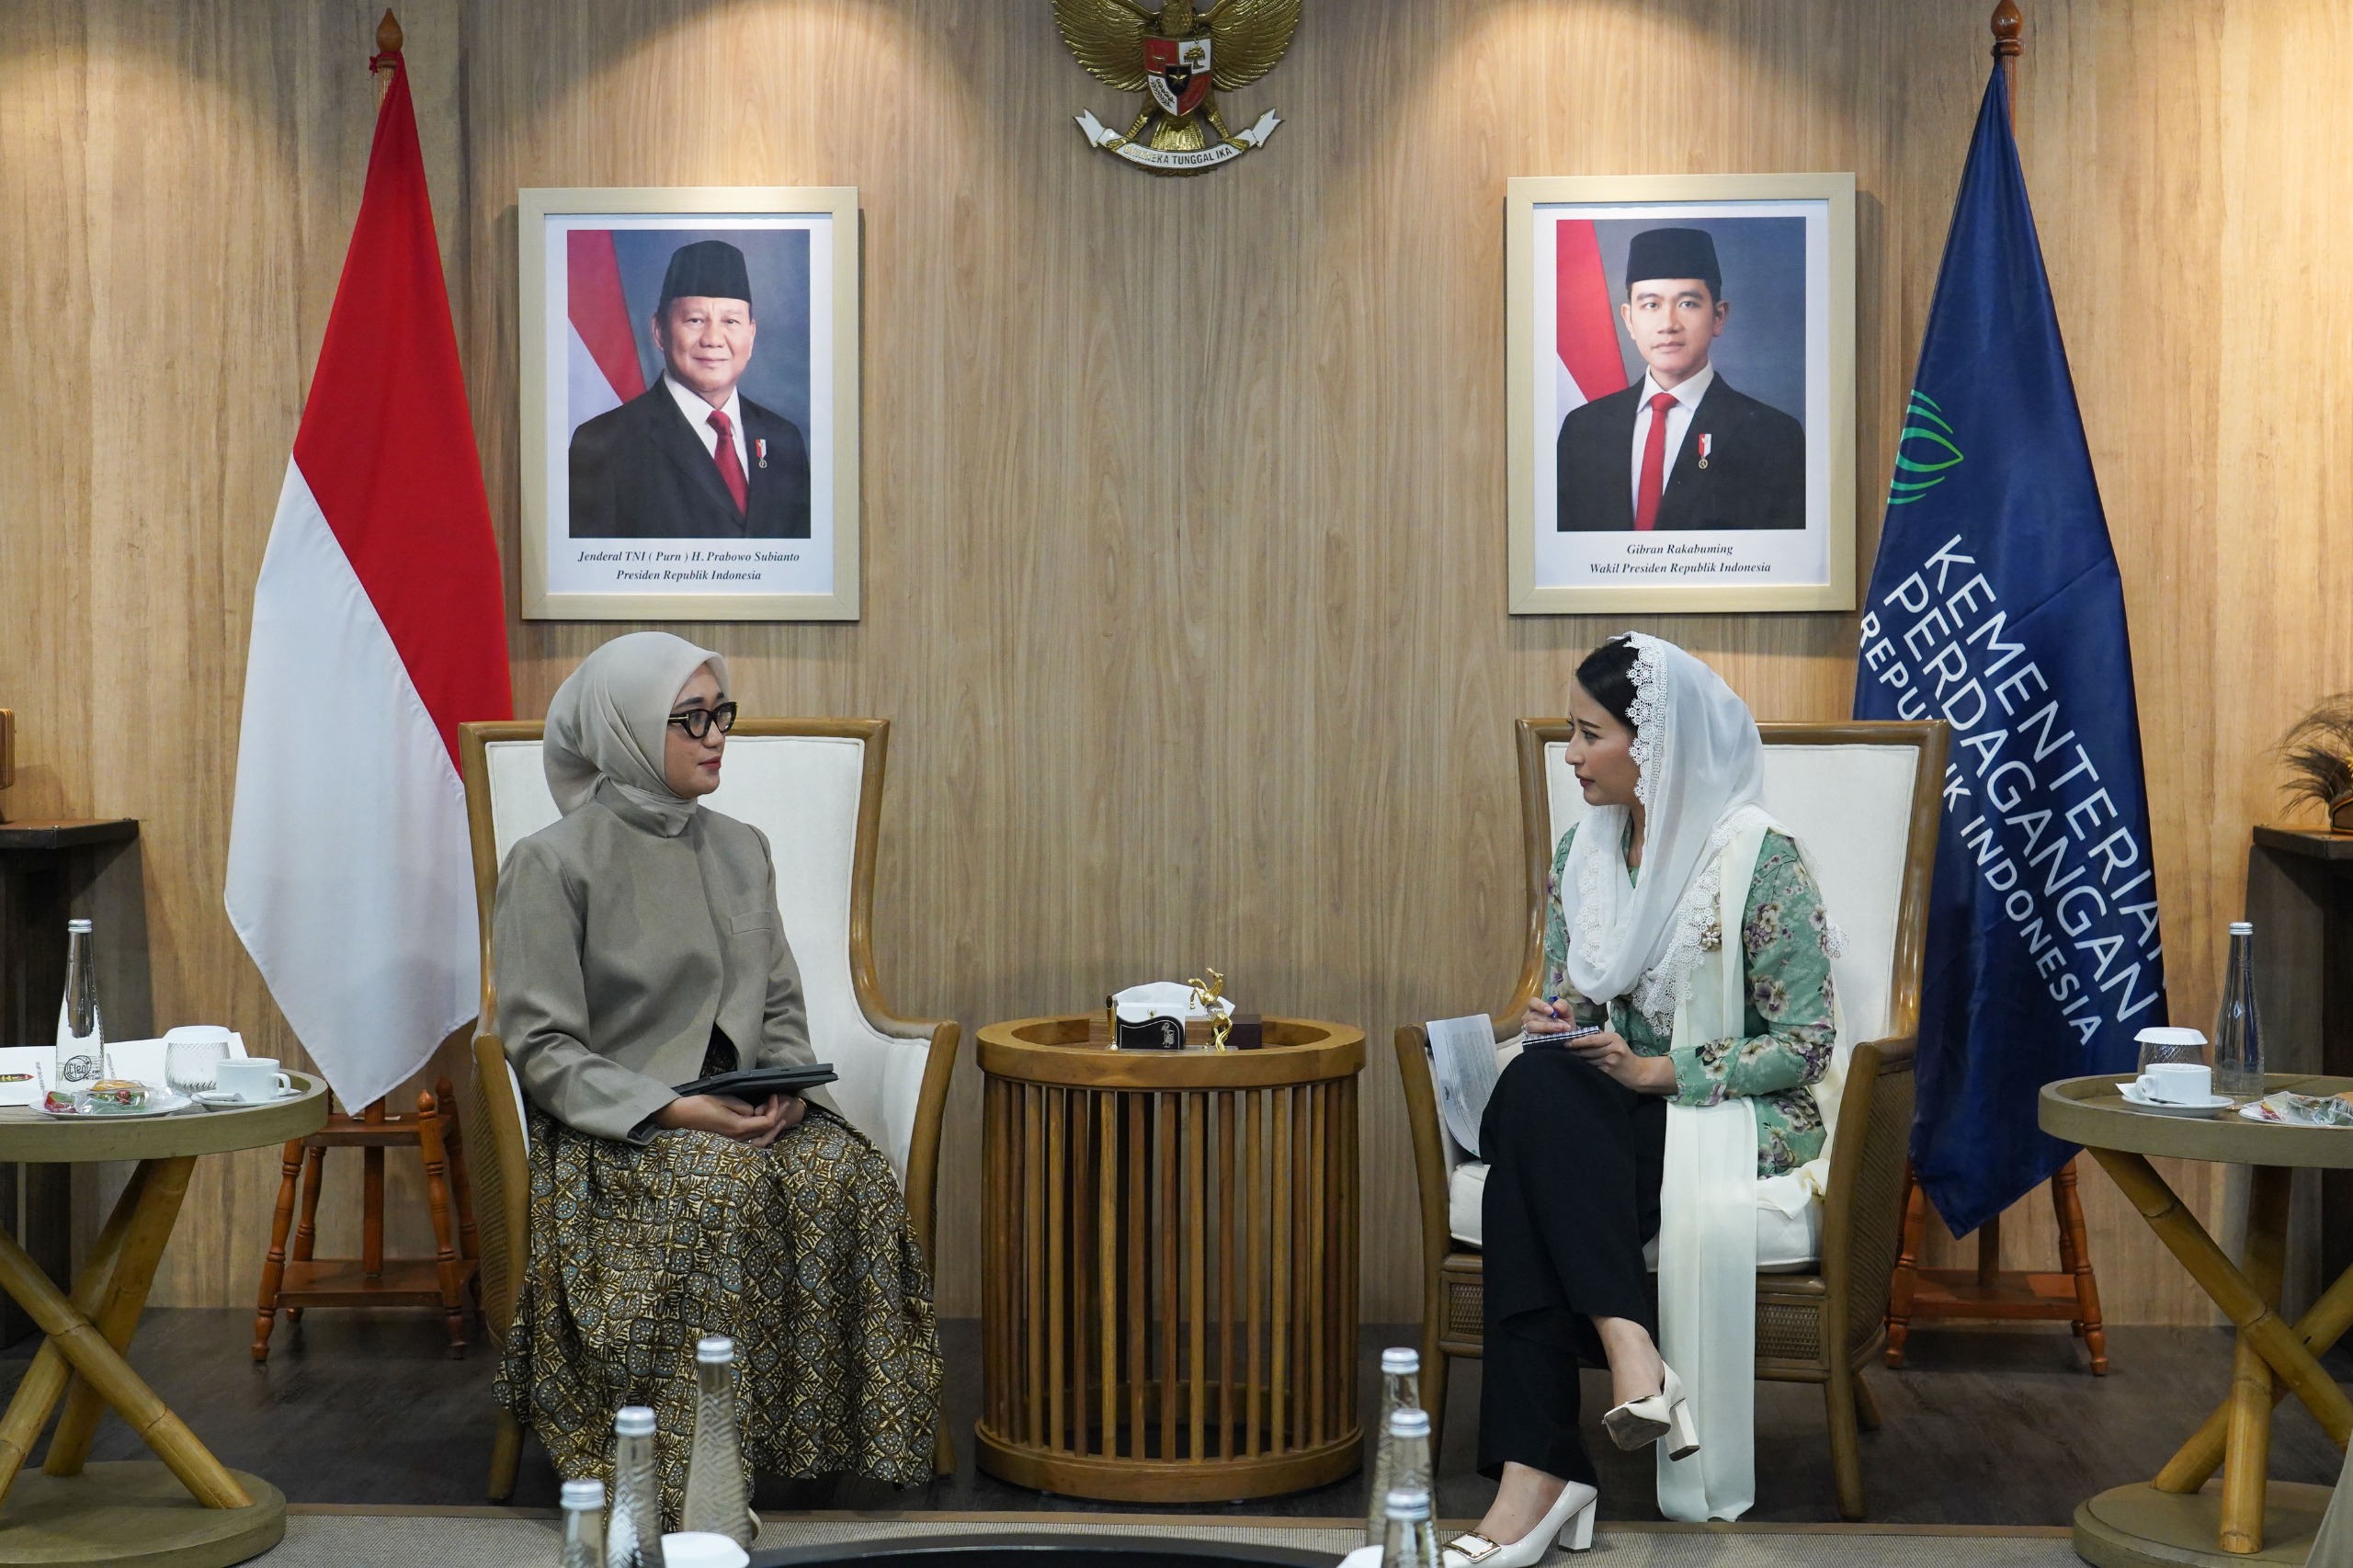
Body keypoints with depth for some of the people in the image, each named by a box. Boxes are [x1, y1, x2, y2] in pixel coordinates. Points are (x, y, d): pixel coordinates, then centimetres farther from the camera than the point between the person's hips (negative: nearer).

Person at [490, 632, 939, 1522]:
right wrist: (674, 1109, -19)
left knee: (850, 1174, -27)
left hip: (744, 1109, 5)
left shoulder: (741, 851, 14)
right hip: (612, 1127, -5)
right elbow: (541, 1047, -9)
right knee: (722, 1183, -36)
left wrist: (787, 1086, -6)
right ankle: (688, 1466, -30)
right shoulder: (553, 863, -5)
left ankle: (830, 1431, -19)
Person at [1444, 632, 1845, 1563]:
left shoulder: (1759, 859, -11)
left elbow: (1806, 1043, -12)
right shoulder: (1583, 852, 10)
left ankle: (1538, 1474, -38)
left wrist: (1659, 1070, -20)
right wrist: (1553, 1024, -8)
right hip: (1609, 1102, 6)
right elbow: (1566, 1003, 17)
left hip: (1743, 1114, -6)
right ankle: (1629, 1348, -41)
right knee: (1531, 1094, -32)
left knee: (1528, 1179, -33)